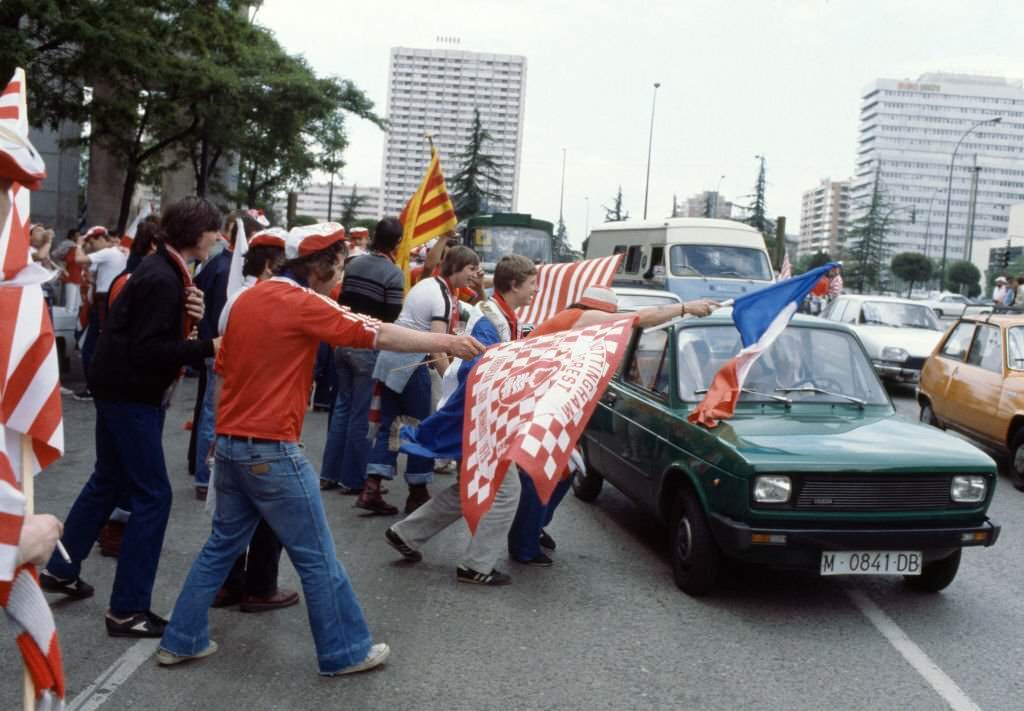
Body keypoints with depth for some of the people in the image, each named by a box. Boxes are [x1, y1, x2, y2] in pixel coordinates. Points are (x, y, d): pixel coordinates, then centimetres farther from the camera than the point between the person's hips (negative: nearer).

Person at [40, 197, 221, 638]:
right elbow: (150, 350, -26)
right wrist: (209, 348, -25)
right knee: (152, 495, -6)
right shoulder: (163, 279, -22)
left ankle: (61, 570, 38)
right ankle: (127, 609, 1)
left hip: (123, 390, 11)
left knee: (109, 481, 22)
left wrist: (190, 317, -7)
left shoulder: (165, 271, 9)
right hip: (129, 394, -11)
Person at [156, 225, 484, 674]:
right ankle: (346, 652, 13)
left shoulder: (247, 299, 11)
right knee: (317, 557, 3)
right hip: (272, 450, -8)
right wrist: (446, 343, -9)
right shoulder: (301, 303, -13)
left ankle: (181, 640, 25)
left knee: (222, 544, 20)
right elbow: (379, 336, -15)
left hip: (229, 442, 8)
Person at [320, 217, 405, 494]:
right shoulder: (394, 273, -13)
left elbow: (339, 302, 10)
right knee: (360, 414, 2)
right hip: (370, 348, -6)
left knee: (342, 406, 15)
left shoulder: (353, 264, 5)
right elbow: (392, 318, -16)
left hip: (344, 342, 6)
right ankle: (352, 479, 9)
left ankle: (329, 474, 19)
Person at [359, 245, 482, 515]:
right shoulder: (444, 298, -12)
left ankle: (371, 490, 4)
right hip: (411, 362, -9)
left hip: (390, 356, 9)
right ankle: (417, 494, 12)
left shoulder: (426, 283, 15)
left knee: (388, 424, 9)